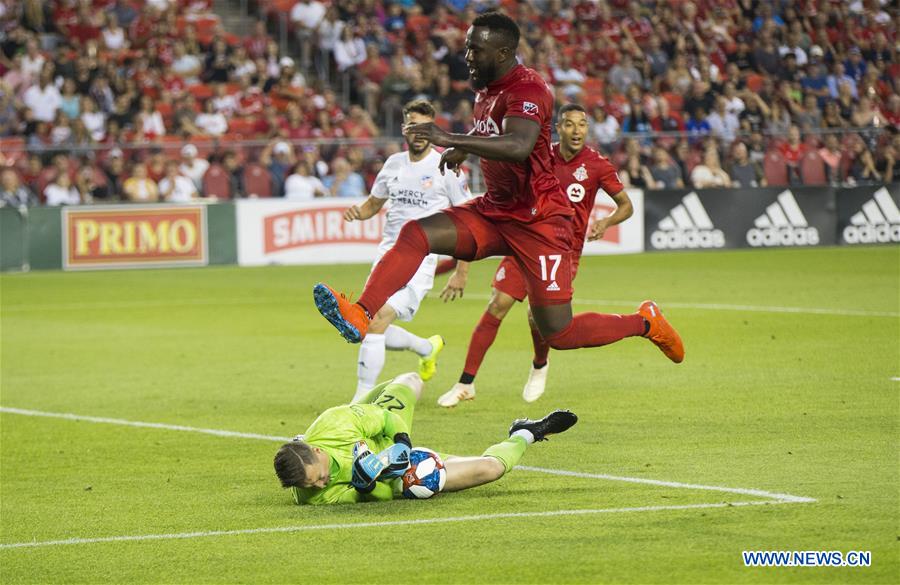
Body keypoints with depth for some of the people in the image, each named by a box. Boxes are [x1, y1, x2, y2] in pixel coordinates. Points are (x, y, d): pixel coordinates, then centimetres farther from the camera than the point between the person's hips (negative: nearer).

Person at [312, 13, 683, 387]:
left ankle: (646, 321, 16)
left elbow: (518, 146, -37)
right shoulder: (486, 90, 10)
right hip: (493, 211, 8)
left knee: (559, 335, -7)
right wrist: (461, 150, 16)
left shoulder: (527, 89, -18)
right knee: (415, 234, -16)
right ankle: (361, 317, -29)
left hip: (538, 222, -8)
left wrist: (450, 140, -40)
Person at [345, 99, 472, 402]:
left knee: (377, 322, -21)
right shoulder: (393, 164, 11)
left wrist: (461, 273, -5)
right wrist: (357, 212, 2)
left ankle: (362, 398, -16)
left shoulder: (446, 167, -5)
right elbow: (374, 203, 27)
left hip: (420, 260, -6)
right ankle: (429, 348, 34)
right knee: (376, 330, 5)